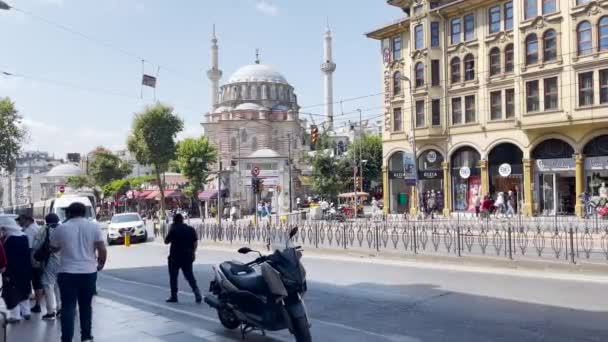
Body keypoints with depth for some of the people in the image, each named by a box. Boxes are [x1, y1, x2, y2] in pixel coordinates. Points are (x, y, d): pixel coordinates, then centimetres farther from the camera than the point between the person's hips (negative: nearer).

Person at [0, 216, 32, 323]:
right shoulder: (24, 236, 7)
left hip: (13, 272, -9)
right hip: (24, 270, 9)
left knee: (12, 293, 1)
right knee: (23, 290, 18)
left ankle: (15, 315, 4)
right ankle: (26, 312, 25)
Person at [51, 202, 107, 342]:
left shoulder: (61, 228, -2)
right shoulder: (94, 226, -3)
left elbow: (53, 248, 13)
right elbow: (102, 249, -7)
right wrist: (101, 264, 9)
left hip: (67, 273, -1)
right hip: (89, 272, 1)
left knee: (68, 307, 3)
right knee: (86, 306, 15)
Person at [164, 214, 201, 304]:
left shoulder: (173, 230, -11)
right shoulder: (191, 229, 3)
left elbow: (166, 241, -2)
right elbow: (195, 243, 4)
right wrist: (193, 253, 13)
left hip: (175, 257, -4)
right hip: (188, 256, 4)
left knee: (173, 276, 10)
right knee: (189, 275, 10)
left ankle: (174, 296, 13)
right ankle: (196, 291, -7)